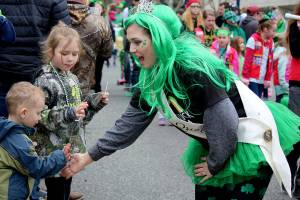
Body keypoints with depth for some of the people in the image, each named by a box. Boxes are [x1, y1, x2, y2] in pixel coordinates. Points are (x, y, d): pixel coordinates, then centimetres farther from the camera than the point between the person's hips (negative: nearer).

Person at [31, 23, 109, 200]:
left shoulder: (72, 79, 10)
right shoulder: (45, 82, -16)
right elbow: (39, 116, -24)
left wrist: (95, 102, 6)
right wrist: (69, 113, -30)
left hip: (72, 146, 8)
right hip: (52, 151, -8)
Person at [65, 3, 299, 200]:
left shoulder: (192, 67, -29)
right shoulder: (152, 78, -2)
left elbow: (223, 122, -26)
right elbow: (130, 123, 2)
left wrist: (215, 164, -12)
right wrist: (89, 156, -2)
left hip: (252, 141, -8)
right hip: (217, 147, 8)